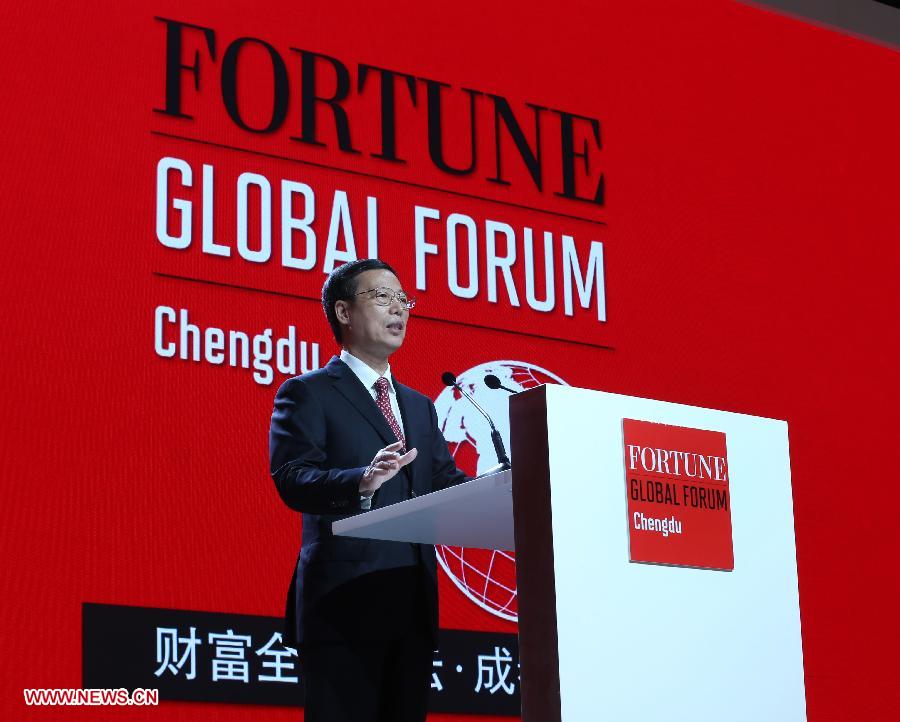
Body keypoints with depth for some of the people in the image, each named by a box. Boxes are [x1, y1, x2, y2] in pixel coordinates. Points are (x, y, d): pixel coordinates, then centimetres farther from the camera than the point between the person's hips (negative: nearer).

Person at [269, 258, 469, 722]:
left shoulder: (419, 407, 23)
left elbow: (445, 482, 12)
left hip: (414, 604, 6)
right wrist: (362, 481, -32)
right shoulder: (309, 393, 2)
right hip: (345, 601, -6)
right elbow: (292, 479, -13)